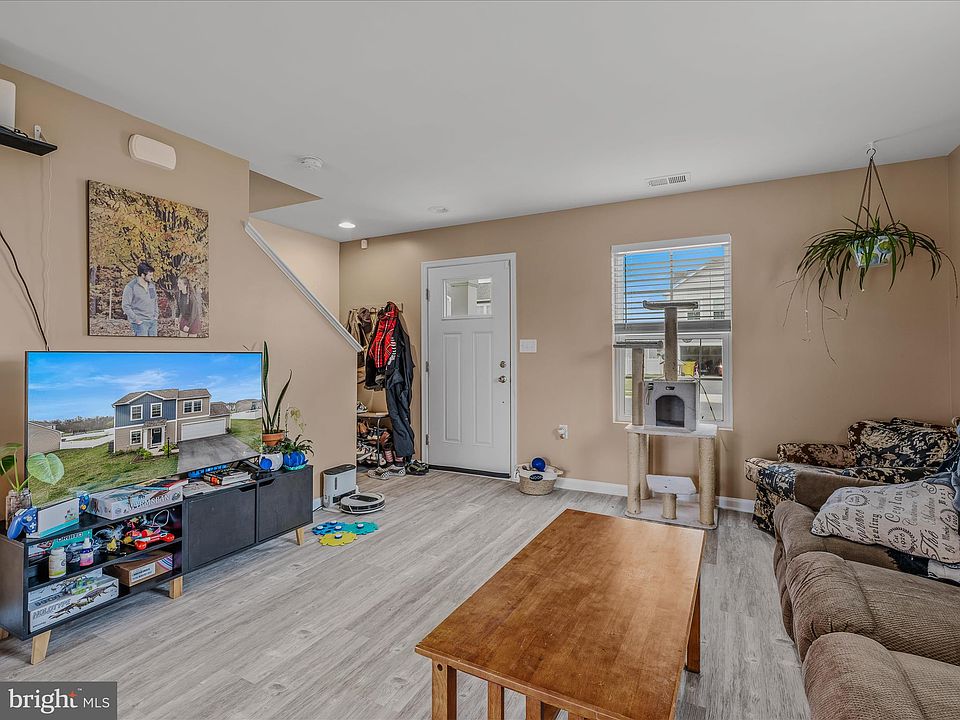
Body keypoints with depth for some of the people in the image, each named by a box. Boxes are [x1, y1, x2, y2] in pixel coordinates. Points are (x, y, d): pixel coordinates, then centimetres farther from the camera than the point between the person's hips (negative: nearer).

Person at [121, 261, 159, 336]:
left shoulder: (152, 285, 8)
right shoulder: (131, 287, -11)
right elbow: (126, 306, -11)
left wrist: (156, 314, 10)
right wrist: (136, 319, -14)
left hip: (153, 321, 6)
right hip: (140, 323, -6)